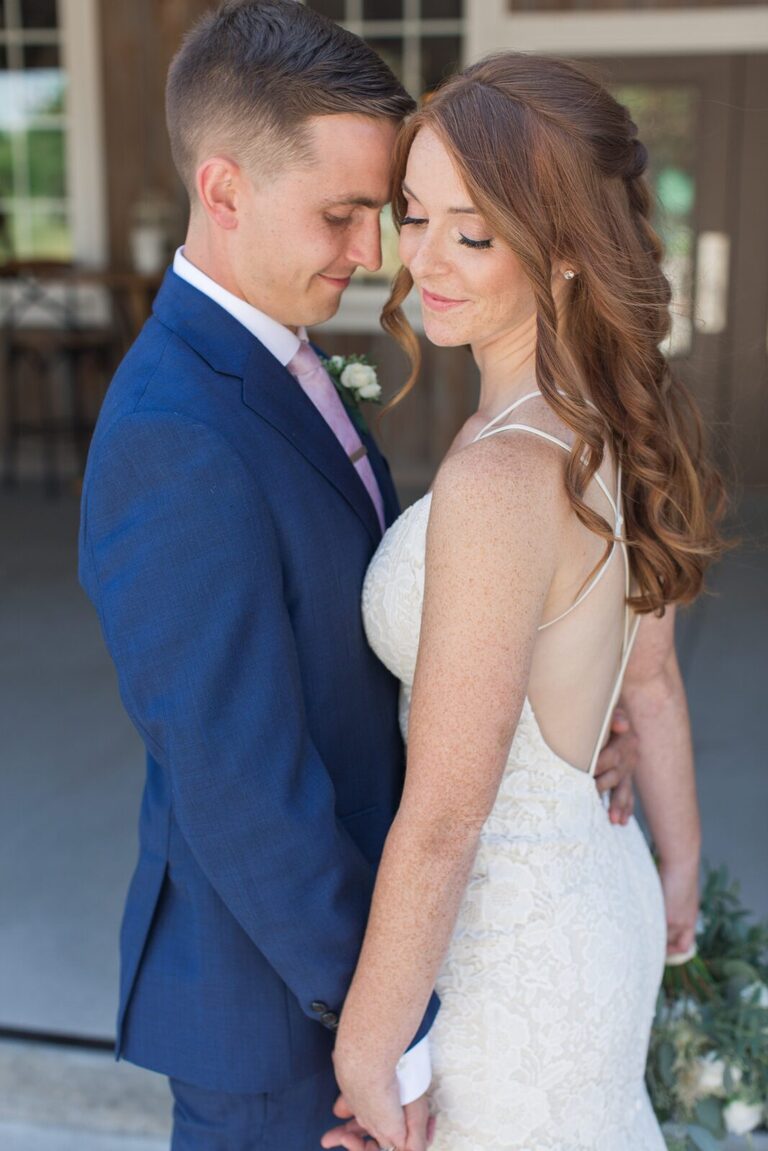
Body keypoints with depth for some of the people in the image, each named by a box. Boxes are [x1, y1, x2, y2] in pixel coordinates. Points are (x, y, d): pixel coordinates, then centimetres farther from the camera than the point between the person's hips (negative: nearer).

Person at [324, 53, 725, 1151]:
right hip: (599, 890, 8)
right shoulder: (620, 427, -4)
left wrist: (363, 1062, -14)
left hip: (510, 957, -8)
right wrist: (677, 873, 20)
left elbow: (441, 821, -26)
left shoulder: (501, 477, -31)